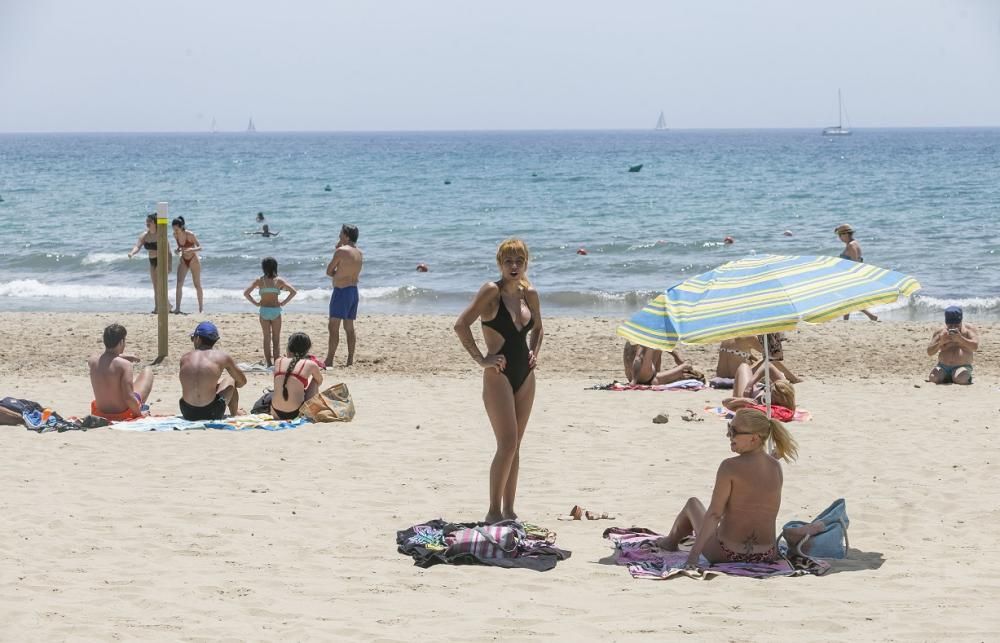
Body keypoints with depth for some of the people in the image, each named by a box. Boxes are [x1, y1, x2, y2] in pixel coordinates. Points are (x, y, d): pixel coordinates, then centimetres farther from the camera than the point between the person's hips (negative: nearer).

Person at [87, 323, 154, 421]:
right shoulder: (124, 364, -24)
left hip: (100, 413, 5)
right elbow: (128, 398, -27)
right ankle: (141, 408, 32)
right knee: (147, 371, 18)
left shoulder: (92, 361, -9)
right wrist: (139, 413, -12)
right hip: (123, 414, -5)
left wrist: (122, 356, 20)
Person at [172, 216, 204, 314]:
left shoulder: (190, 235, -22)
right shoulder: (175, 235, -7)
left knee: (197, 285, 5)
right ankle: (177, 308, -15)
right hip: (183, 260, 4)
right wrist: (178, 250, -13)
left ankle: (201, 308, 16)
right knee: (179, 283, -12)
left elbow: (200, 247, -18)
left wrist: (191, 249, -37)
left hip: (193, 260, -4)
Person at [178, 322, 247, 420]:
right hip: (212, 414, -3)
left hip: (187, 413, 3)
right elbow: (242, 381, 14)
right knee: (229, 378, 25)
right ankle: (235, 415, 41)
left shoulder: (184, 358, 6)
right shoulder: (222, 356, -1)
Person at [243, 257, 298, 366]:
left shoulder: (259, 280, 0)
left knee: (266, 337, 10)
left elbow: (246, 293, -6)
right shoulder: (278, 280, -1)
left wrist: (255, 303, 2)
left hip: (264, 310, 1)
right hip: (276, 310, -1)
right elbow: (293, 291, -9)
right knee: (276, 337, 9)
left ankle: (268, 362, 8)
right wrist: (284, 302, -1)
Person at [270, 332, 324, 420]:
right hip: (296, 413, -3)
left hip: (276, 413, 3)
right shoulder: (310, 364, -1)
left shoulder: (278, 361, 8)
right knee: (314, 380, 22)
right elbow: (319, 381, 25)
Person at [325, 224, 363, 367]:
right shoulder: (359, 253, 11)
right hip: (354, 290, 8)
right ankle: (350, 360, 11)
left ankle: (329, 360, -11)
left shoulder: (341, 251, -13)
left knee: (333, 327, -8)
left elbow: (329, 271, -6)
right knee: (349, 327, 12)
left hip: (341, 291, -8)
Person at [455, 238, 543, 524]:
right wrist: (481, 359, -16)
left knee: (514, 446, 9)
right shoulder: (492, 291, -11)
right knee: (507, 444, -13)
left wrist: (533, 353, 9)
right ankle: (494, 511, -6)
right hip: (499, 375, -6)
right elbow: (461, 325, -17)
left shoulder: (530, 294, 8)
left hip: (525, 375, 7)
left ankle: (508, 510, 15)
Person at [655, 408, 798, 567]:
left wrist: (694, 553, -18)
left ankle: (671, 541, 55)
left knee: (692, 503, 26)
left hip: (726, 554, -5)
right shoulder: (776, 467, -2)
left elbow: (714, 514, -19)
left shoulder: (730, 467, -18)